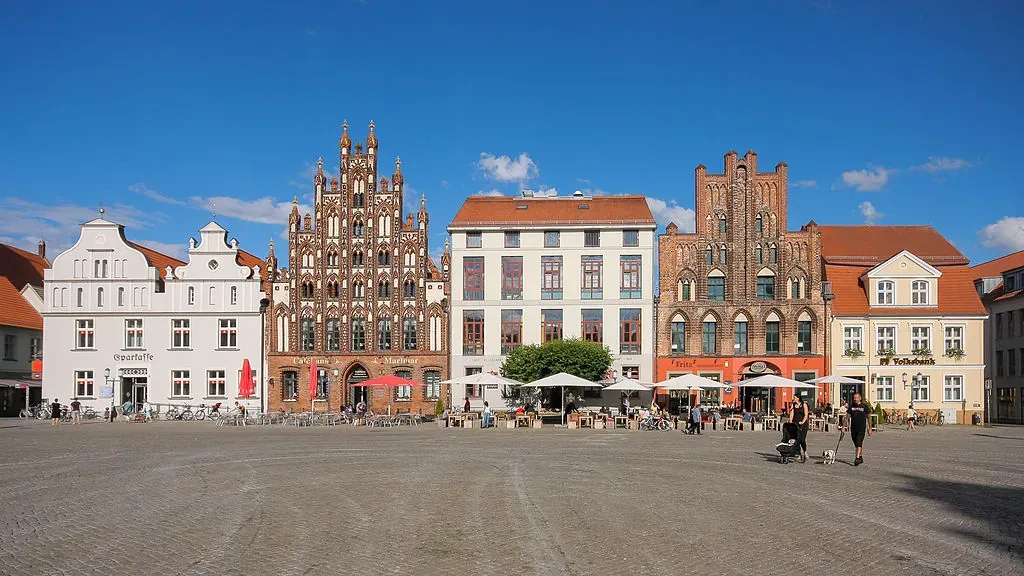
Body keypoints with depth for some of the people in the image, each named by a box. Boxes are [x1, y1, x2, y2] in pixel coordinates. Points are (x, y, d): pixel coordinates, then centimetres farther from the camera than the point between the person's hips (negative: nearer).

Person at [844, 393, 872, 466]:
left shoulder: (865, 406, -2)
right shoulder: (851, 406, 6)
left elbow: (869, 417, 2)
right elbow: (847, 417, 7)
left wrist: (869, 428, -1)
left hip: (861, 428, -4)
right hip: (853, 428, 4)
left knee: (859, 443, -15)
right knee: (856, 444, 12)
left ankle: (857, 459, -22)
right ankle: (861, 458, 26)